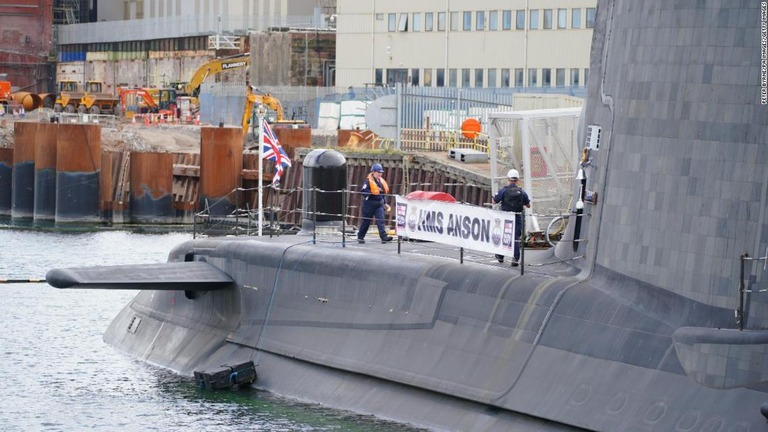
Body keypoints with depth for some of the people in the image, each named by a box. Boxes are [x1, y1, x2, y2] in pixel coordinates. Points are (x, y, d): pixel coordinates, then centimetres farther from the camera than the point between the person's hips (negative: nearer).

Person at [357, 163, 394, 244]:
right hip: (370, 204, -5)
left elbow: (384, 193, 22)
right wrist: (372, 192, -26)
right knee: (366, 221, 5)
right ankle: (360, 237, 19)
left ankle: (384, 237, -16)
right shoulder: (369, 181, -11)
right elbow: (363, 191, -18)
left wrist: (385, 203, 20)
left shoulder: (382, 181, 12)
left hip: (379, 204, 5)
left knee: (381, 220, -7)